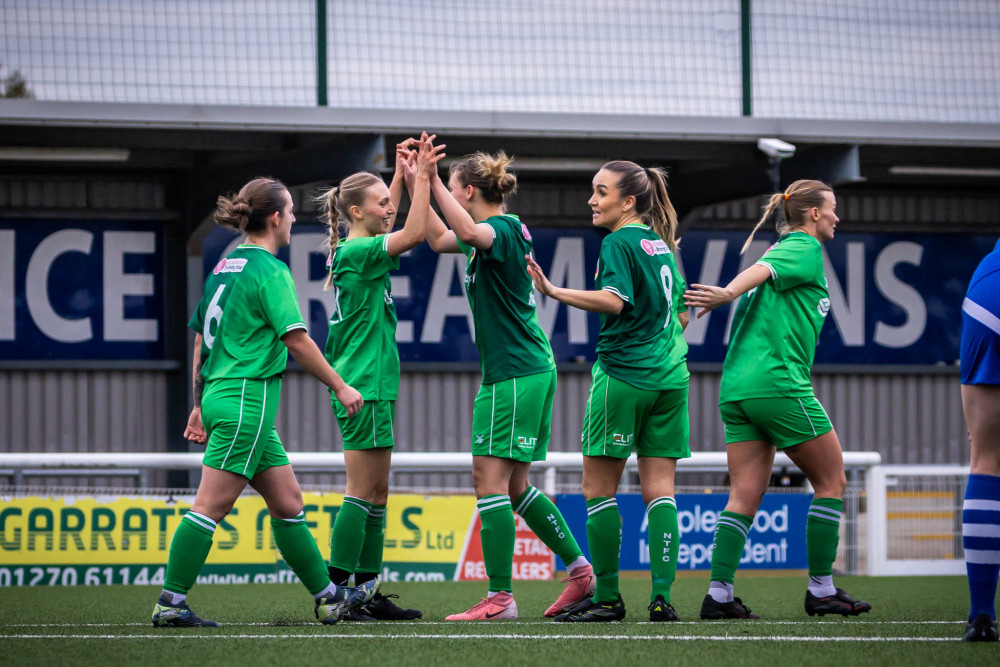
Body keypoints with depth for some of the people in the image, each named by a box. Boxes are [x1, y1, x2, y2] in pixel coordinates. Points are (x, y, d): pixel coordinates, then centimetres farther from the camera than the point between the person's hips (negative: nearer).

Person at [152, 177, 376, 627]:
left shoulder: (225, 266, 15)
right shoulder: (269, 270, -10)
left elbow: (200, 340, 19)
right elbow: (296, 339, -16)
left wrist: (201, 404, 24)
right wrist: (340, 387, -8)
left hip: (221, 393, 9)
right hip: (247, 399, -9)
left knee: (287, 502, 12)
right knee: (211, 506, -8)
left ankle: (329, 597, 17)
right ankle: (170, 603, -8)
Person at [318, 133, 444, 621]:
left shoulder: (351, 250, 13)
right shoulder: (356, 252, -14)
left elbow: (388, 224, 32)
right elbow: (414, 233, -23)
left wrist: (402, 173, 26)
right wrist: (421, 177, -16)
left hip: (372, 386, 10)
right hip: (364, 387, -10)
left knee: (376, 494, 11)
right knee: (362, 494, -9)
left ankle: (367, 594, 13)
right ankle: (335, 592, -9)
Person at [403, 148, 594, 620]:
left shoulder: (504, 229, -14)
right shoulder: (496, 230, 15)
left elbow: (469, 233, -38)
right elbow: (440, 239, 30)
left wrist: (433, 182, -31)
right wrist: (416, 185, 21)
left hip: (515, 373, -10)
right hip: (528, 369, 10)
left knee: (490, 478, -10)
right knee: (513, 485, 14)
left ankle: (500, 598, -11)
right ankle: (579, 569, 20)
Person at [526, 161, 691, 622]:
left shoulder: (619, 242, -9)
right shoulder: (659, 243, 15)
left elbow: (614, 300, -24)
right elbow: (682, 311, 22)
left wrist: (554, 291, -28)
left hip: (623, 374, -7)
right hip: (670, 377, 7)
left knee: (598, 490, 1)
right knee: (659, 490, 4)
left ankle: (607, 597, 1)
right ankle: (662, 597, -4)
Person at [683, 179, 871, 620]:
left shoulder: (783, 247, 23)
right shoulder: (806, 249, -3)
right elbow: (763, 270, -21)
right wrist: (729, 293, -38)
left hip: (737, 386, 9)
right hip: (779, 382, -9)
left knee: (745, 496, 4)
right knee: (831, 481, 3)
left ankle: (719, 594, -6)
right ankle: (821, 590, 5)